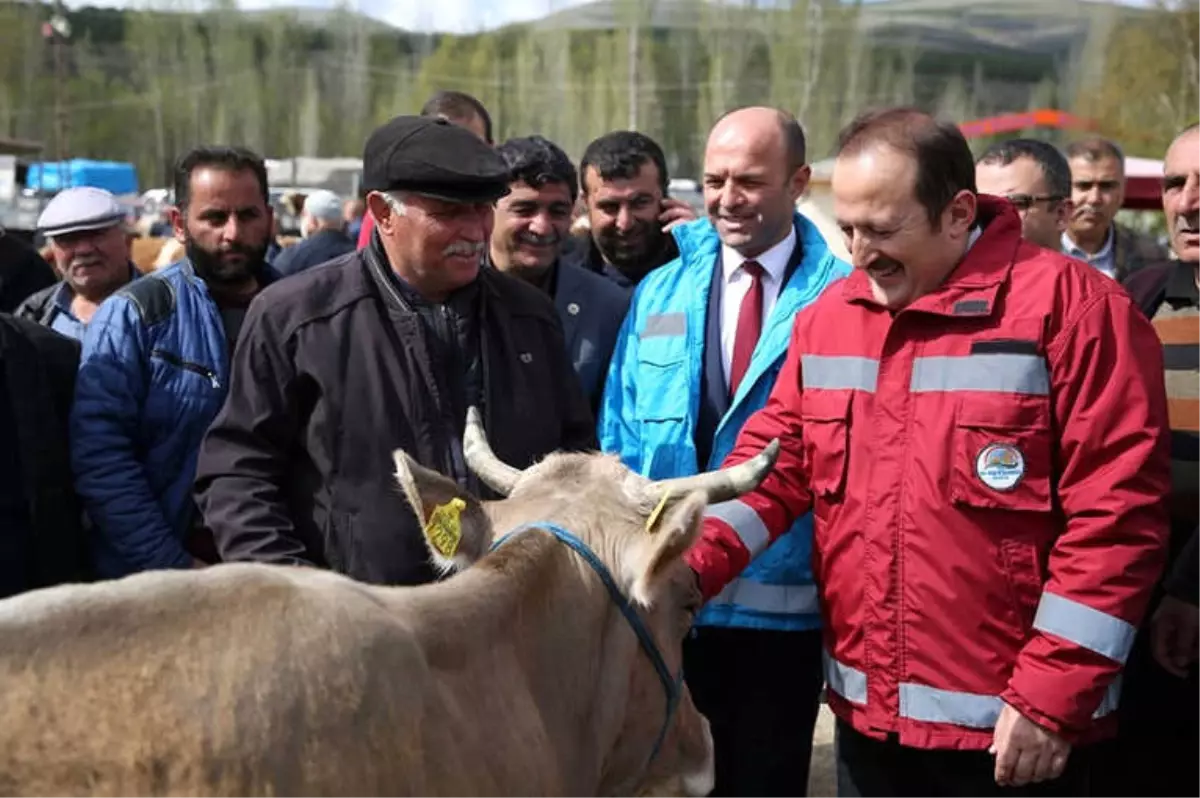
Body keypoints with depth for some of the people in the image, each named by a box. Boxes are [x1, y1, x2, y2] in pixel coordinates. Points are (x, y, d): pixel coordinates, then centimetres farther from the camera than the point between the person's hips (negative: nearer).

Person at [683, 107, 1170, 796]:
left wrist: (1053, 698, -15)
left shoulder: (1070, 306, -12)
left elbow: (1116, 514, -14)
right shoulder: (826, 318, 7)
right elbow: (776, 462, 9)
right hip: (866, 717, 5)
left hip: (1014, 729, -5)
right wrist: (690, 565, -9)